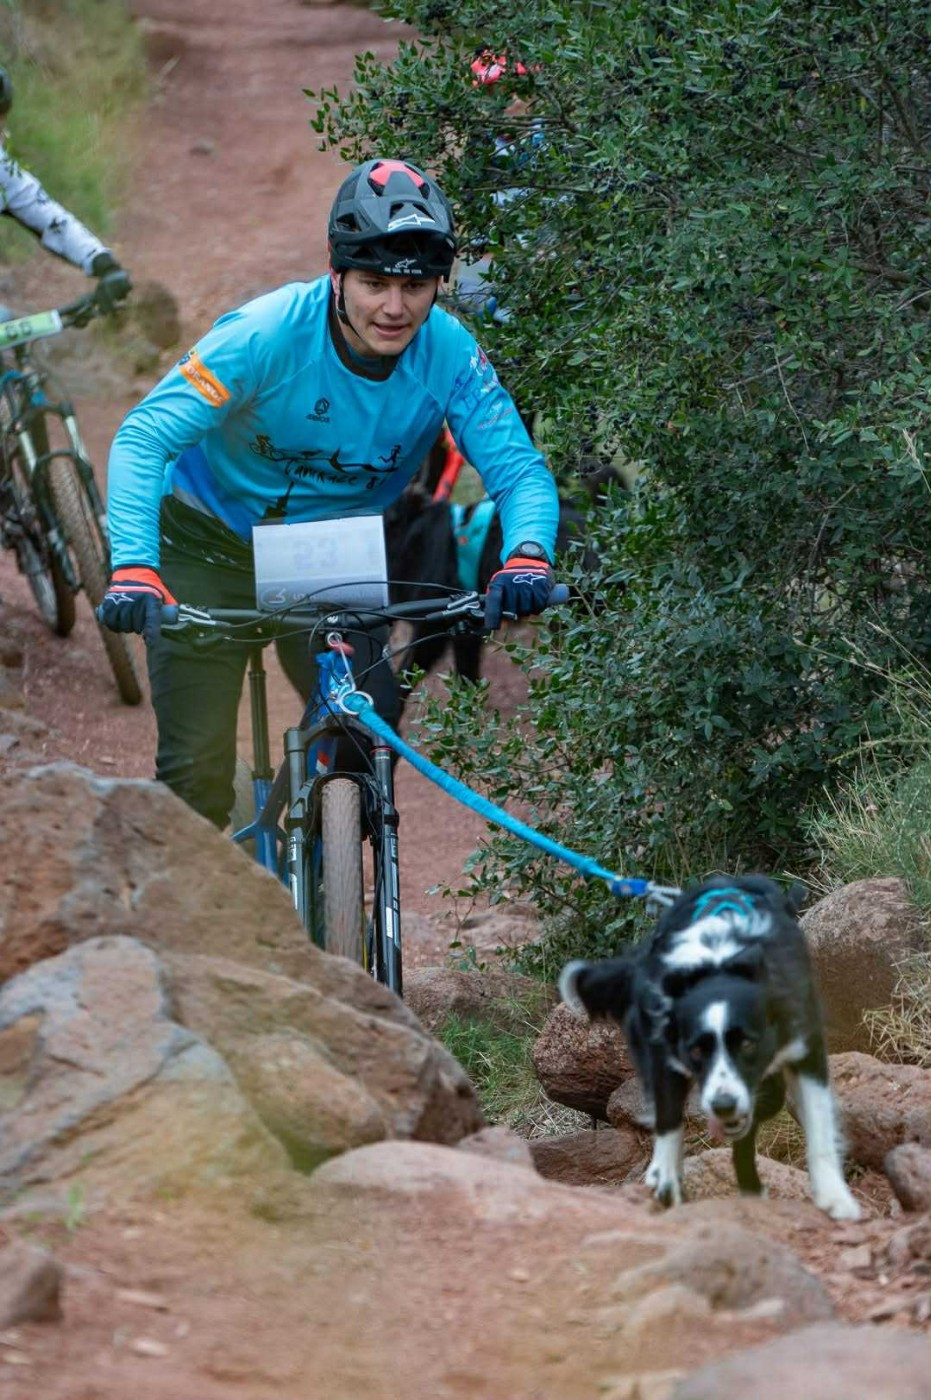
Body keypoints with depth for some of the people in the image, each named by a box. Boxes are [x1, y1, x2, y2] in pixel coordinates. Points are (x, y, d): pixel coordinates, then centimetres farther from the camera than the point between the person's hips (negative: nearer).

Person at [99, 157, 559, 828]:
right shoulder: (269, 333, -29)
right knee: (199, 778, -9)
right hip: (211, 544, -3)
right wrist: (134, 568, -47)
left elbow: (518, 467, -20)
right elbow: (143, 438, -32)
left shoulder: (451, 353, -19)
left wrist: (527, 554, -43)